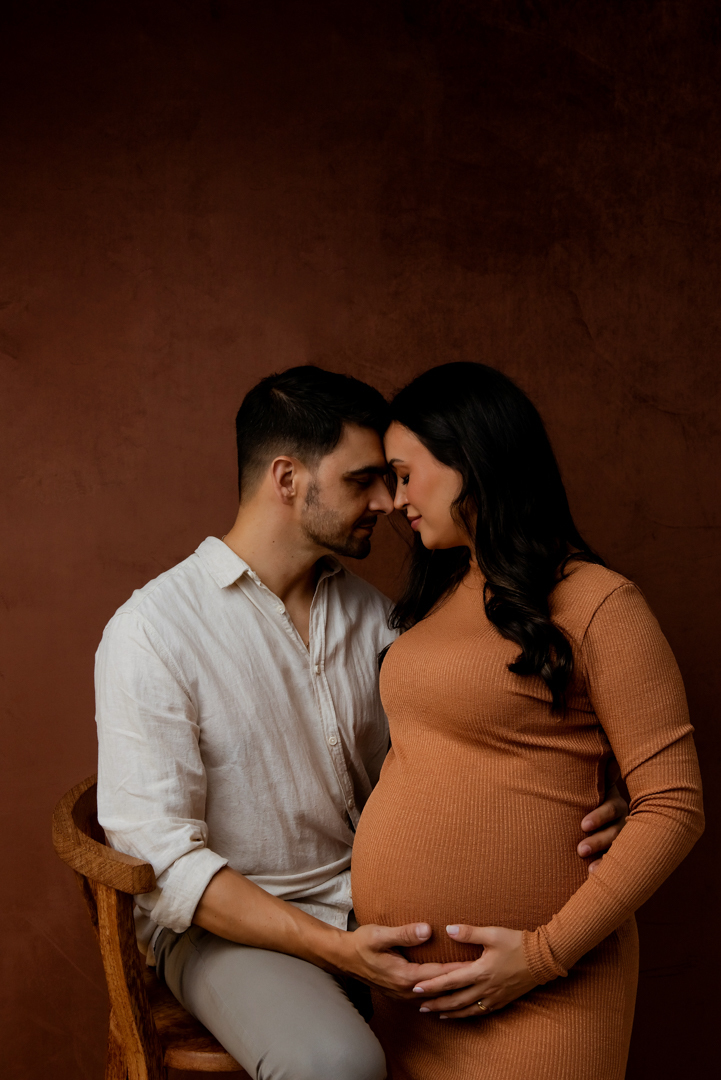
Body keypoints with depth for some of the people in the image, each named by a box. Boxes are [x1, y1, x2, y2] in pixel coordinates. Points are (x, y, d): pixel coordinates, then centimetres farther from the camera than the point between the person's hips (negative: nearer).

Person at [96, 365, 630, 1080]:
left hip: (372, 901, 6)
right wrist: (334, 948, -25)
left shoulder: (370, 613, 7)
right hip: (225, 922, -5)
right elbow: (162, 857, -16)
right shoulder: (151, 632, -13)